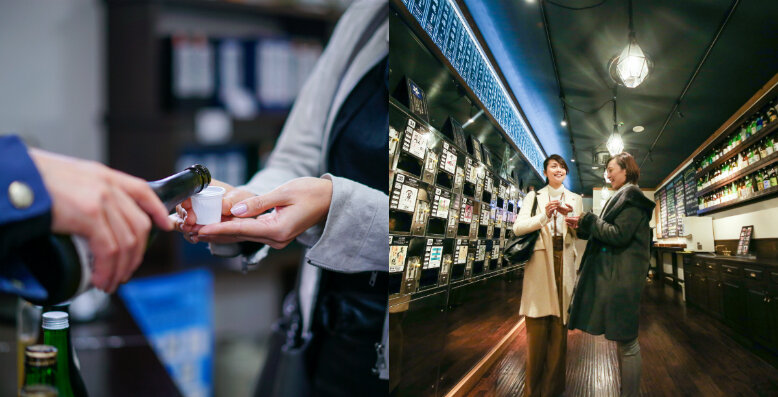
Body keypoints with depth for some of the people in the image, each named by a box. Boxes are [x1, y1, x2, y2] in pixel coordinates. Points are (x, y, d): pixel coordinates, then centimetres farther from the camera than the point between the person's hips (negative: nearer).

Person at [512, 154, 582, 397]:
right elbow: (518, 228, -3)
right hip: (539, 259, -2)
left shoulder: (575, 199, 14)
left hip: (564, 260, 2)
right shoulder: (534, 196, 8)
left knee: (560, 322, 1)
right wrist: (544, 216, -16)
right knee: (537, 324, -3)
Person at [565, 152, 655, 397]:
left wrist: (588, 220, -11)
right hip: (614, 273, 10)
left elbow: (619, 235, -19)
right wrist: (583, 227, 9)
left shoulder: (631, 197, -11)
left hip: (623, 276, -10)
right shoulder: (623, 197, 18)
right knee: (622, 339, 14)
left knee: (626, 342, -6)